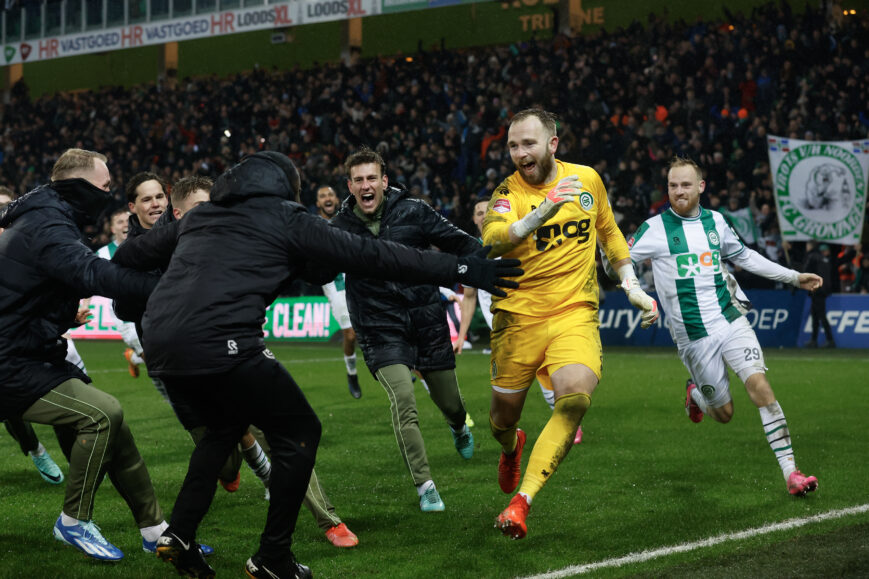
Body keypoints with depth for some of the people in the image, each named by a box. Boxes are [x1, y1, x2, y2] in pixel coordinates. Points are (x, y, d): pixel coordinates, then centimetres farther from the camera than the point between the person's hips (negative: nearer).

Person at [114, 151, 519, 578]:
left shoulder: (198, 217, 25)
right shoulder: (286, 219, 9)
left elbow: (133, 253, 36)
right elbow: (373, 256, 6)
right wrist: (463, 270, 8)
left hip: (160, 346, 7)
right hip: (219, 345, -7)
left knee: (225, 426, 31)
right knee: (299, 432, 9)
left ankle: (179, 535, 22)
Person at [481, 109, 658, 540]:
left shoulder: (587, 179, 5)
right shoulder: (508, 192, -5)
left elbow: (609, 233, 22)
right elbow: (493, 241, -26)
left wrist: (633, 287, 18)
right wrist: (542, 210, -40)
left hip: (575, 314, 1)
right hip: (519, 317, -1)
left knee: (575, 398, -24)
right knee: (505, 411, 9)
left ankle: (521, 503, -23)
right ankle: (511, 447, 49)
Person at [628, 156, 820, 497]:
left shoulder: (715, 221, 9)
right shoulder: (655, 229, -5)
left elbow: (744, 257, 24)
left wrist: (794, 277, 25)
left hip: (730, 322, 3)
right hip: (693, 337, -3)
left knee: (759, 384, -17)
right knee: (723, 413, 1)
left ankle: (790, 472, -14)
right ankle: (696, 395, 38)